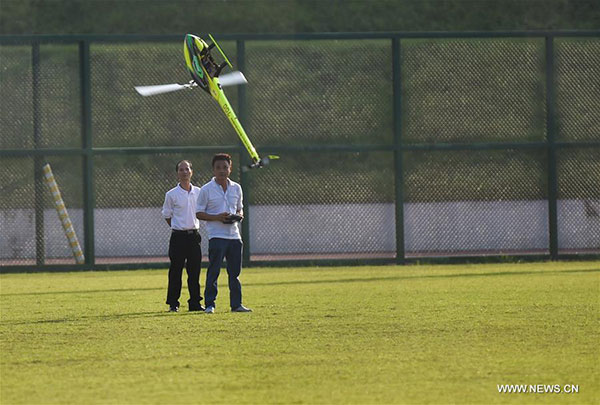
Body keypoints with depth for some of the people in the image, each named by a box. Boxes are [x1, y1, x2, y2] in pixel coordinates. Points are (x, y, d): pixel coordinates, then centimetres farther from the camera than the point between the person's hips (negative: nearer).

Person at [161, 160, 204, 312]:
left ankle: (195, 302, 10)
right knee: (175, 271, -1)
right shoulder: (172, 194, -4)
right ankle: (173, 303, 5)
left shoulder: (198, 192, 7)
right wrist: (178, 229, 5)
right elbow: (167, 215, 6)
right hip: (178, 237, -3)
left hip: (194, 235, 3)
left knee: (195, 271, 4)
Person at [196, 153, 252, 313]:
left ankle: (236, 304, 16)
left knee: (235, 272, 9)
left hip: (234, 235, 5)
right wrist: (217, 217, -16)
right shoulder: (206, 190, -3)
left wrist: (239, 216, -1)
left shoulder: (236, 188, 12)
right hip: (216, 236, -5)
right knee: (213, 271, -7)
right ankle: (209, 304, -3)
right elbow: (199, 213, -3)